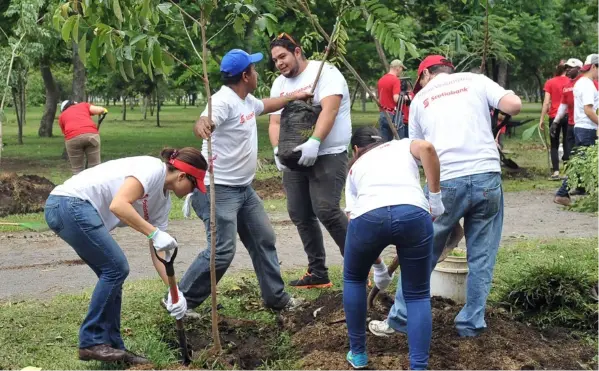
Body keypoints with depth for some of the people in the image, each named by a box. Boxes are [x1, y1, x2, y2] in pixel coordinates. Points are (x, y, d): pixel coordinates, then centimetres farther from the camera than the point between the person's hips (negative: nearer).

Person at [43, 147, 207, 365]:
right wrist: (155, 233, -26)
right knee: (116, 268, -7)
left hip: (78, 211, 10)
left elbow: (158, 252, 14)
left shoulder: (163, 200, 15)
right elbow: (118, 205, -27)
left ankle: (112, 346, 14)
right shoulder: (152, 169, -13)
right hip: (70, 203, -10)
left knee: (113, 272, 8)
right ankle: (91, 342, 0)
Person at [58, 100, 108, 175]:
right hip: (91, 134, 0)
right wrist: (104, 110, 35)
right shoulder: (84, 105, 29)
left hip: (72, 138, 0)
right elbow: (99, 110, 14)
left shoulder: (62, 116, 29)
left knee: (77, 171, 10)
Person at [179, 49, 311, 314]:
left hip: (244, 188, 10)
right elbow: (205, 122, -43)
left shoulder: (247, 100, 8)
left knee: (264, 240, 17)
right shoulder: (224, 100, -22)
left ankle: (276, 297, 31)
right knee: (222, 251, -14)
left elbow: (265, 106, 34)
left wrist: (294, 96, 42)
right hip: (218, 190, -10)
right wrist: (202, 124, -66)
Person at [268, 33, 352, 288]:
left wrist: (314, 143, -31)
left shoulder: (324, 72, -6)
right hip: (295, 158, 7)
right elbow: (275, 122, 12)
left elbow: (330, 109, -20)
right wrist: (278, 149, -8)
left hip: (328, 155, -7)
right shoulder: (279, 84, 15)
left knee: (325, 209, -19)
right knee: (300, 215, 5)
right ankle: (318, 273, 14)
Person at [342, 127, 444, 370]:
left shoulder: (355, 167, 36)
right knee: (417, 295, 17)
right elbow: (427, 148, 7)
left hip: (368, 216, 1)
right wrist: (435, 197, 11)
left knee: (353, 279, 30)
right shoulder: (403, 146, 33)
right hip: (413, 212, 0)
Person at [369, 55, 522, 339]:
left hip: (446, 182, 0)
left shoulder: (420, 98, 18)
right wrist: (504, 109, 20)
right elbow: (514, 105, -2)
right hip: (487, 177, 0)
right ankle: (471, 323, 18)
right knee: (481, 258, 13)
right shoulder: (475, 80, 13)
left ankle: (399, 320, 21)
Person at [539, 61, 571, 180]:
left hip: (554, 117, -1)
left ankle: (556, 171, -8)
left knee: (554, 145, 4)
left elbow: (546, 102, -6)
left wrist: (541, 119, -3)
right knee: (567, 144, 7)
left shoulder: (550, 83, -1)